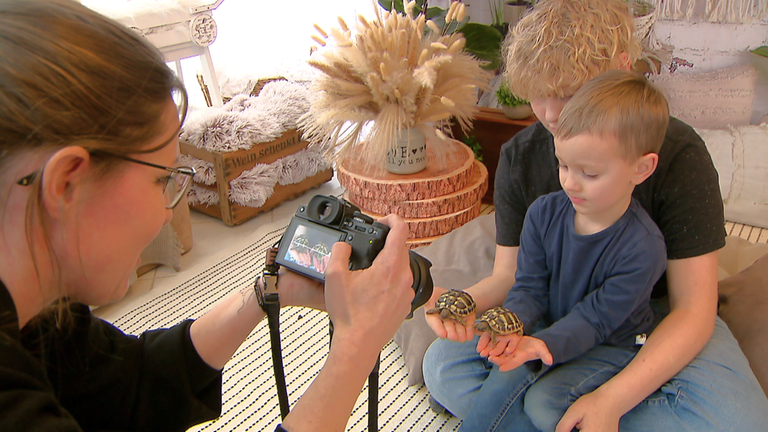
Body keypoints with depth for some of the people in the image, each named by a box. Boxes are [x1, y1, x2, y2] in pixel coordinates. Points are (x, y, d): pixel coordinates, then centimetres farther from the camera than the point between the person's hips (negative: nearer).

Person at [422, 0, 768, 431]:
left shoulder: (678, 153, -19)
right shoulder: (518, 157, -8)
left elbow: (693, 309, -18)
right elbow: (509, 275, -4)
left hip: (660, 323, -2)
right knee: (442, 364, -16)